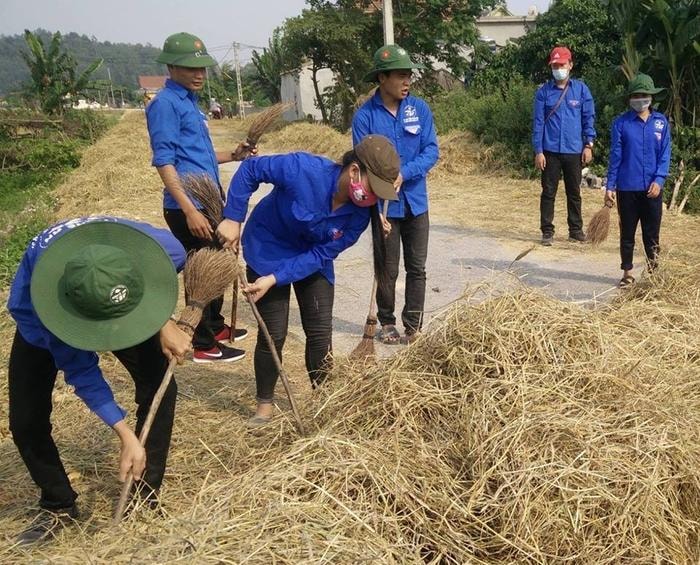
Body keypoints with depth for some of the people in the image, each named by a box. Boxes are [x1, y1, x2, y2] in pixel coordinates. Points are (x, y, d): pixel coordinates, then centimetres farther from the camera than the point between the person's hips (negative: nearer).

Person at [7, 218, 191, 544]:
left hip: (119, 304, 2)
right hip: (42, 318, -2)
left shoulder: (159, 247, -40)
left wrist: (165, 323, -21)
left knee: (159, 388, -10)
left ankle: (145, 495, 8)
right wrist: (126, 435, -34)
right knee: (26, 421, -7)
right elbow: (80, 370, -32)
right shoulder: (47, 292, -46)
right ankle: (57, 505, 19)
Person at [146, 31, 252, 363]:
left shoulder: (189, 101, 16)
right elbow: (164, 161, -20)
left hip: (208, 201, 10)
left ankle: (215, 327, 36)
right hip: (188, 207, -10)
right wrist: (189, 210, -26)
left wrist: (232, 156, 14)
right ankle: (203, 345, 12)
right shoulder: (166, 103, -13)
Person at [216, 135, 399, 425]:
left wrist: (274, 280, -28)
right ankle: (265, 404, 19)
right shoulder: (303, 170, -35)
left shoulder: (359, 214, -21)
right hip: (268, 251, -4)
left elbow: (320, 255, -20)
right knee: (274, 334, -2)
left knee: (321, 333, 3)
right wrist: (233, 219, -25)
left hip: (312, 260, 4)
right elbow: (250, 169, -22)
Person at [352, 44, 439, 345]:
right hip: (383, 204, -2)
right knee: (387, 270, 9)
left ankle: (414, 326, 20)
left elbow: (431, 151, -6)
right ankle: (387, 323, 27)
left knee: (417, 268, 8)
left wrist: (404, 174, -22)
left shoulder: (420, 108, -4)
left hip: (416, 202, 3)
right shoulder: (365, 116, -12)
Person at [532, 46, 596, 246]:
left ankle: (576, 229, 22)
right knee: (548, 192, 3)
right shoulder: (544, 92, 0)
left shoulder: (581, 89, 2)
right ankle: (547, 231, 10)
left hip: (574, 150, 1)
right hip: (550, 151, -1)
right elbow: (538, 122, -1)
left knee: (574, 192, 11)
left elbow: (588, 118, 5)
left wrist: (589, 144, -3)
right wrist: (538, 151, -6)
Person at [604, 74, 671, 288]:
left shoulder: (661, 122, 3)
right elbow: (615, 156, 0)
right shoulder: (621, 123, -1)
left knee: (651, 233, 6)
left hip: (652, 188, 1)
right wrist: (610, 186, -3)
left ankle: (654, 272, 19)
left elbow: (665, 154, 2)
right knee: (627, 233, 8)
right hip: (627, 188, -1)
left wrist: (659, 180, -11)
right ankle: (627, 273, 19)